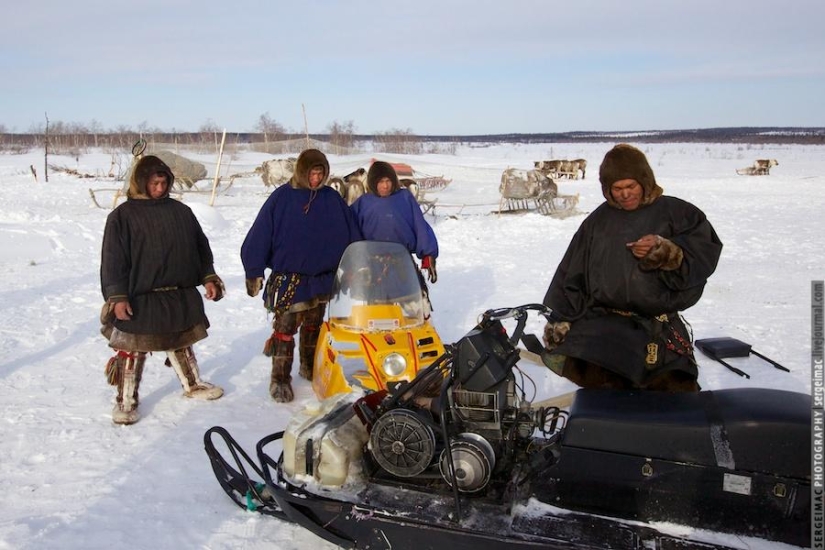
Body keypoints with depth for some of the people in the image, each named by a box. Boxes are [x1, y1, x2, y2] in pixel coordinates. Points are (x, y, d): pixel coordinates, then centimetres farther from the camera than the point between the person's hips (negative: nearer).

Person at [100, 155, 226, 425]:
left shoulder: (180, 211, 6)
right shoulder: (123, 215, -7)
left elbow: (200, 246, 13)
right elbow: (113, 259, -9)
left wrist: (208, 277, 6)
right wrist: (117, 297, -14)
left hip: (181, 296, 4)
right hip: (140, 299, -4)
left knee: (182, 343, 20)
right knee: (133, 351, 3)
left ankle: (193, 385, 36)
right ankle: (126, 401, 17)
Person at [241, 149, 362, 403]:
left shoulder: (332, 199, 2)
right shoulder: (281, 198, -6)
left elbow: (351, 235, 4)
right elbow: (260, 235, -7)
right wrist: (254, 272, -8)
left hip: (322, 277, 3)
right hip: (288, 278, -3)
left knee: (313, 326, 17)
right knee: (285, 327, -5)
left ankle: (311, 367, 33)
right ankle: (280, 378, 5)